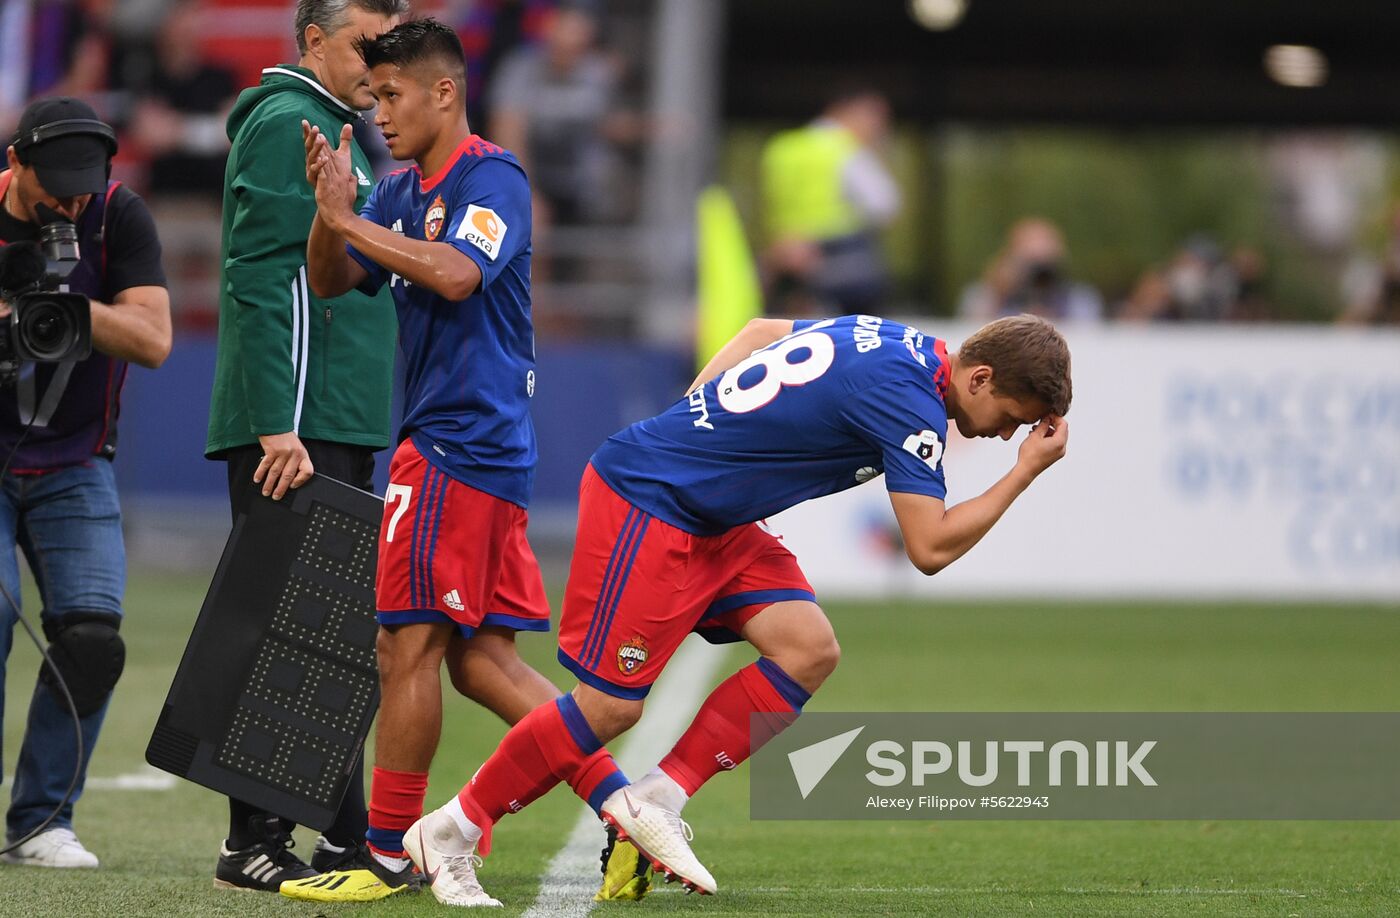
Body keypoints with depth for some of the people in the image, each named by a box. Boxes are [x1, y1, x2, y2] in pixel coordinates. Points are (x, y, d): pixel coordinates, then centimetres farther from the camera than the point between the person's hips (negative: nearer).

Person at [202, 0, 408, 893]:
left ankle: (345, 834, 17)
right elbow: (260, 282, -18)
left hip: (342, 431, 10)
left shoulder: (339, 133, 21)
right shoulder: (287, 125, -10)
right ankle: (255, 843, -9)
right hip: (296, 430, -10)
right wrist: (278, 426, -24)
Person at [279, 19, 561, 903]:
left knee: (410, 645, -6)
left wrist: (350, 219, -20)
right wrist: (330, 208, -6)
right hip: (489, 454, 9)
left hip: (462, 443, -9)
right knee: (482, 657, 7)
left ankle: (390, 854, -2)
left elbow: (455, 273, -26)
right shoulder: (401, 190, 16)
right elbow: (329, 281, 12)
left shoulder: (492, 177, -10)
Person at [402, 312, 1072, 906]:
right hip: (644, 505, -10)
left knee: (809, 649, -3)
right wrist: (1027, 472, -12)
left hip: (708, 519, 10)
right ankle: (450, 832, 9)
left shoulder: (885, 338, 8)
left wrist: (691, 427, 21)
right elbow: (931, 548, -20)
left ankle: (658, 800, 2)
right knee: (611, 705, -6)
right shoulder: (911, 398, -21)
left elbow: (761, 332, 24)